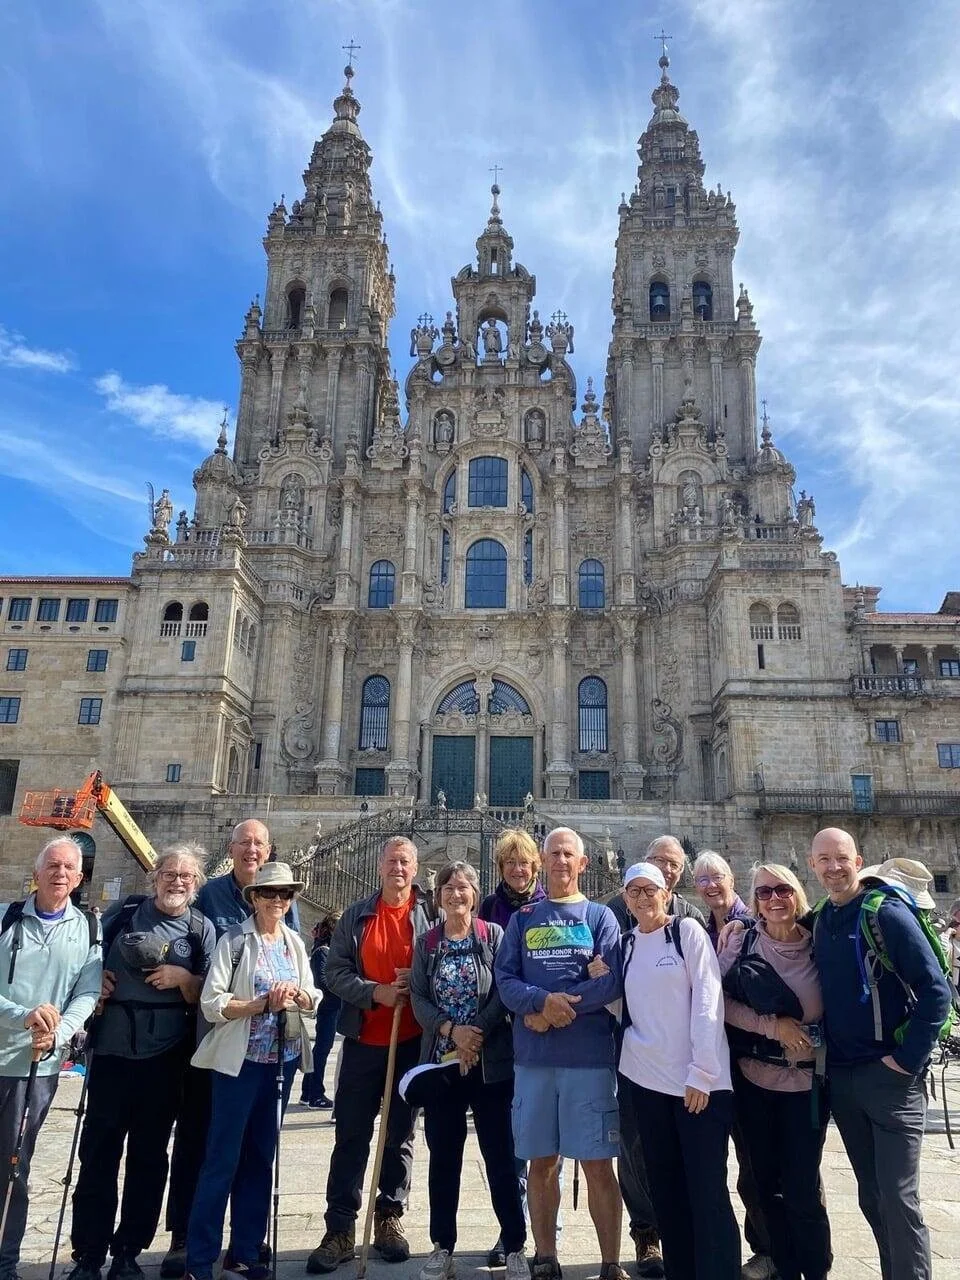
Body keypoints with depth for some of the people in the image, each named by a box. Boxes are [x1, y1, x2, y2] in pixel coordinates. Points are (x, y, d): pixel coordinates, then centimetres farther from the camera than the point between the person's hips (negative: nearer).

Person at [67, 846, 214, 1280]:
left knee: (149, 1153, 10)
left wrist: (183, 977, -16)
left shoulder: (201, 928, 2)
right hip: (113, 1048, 0)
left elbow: (205, 998, 3)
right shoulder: (123, 913, 4)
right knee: (99, 1150, 4)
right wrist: (95, 981, -3)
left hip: (166, 1055, 0)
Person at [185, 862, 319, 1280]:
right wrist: (262, 1003, -22)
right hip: (240, 1060, -5)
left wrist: (297, 994, -12)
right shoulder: (234, 941, -9)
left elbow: (313, 1000, 9)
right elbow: (212, 1004, -14)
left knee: (260, 1157, 14)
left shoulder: (295, 943, 7)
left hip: (283, 1060, 5)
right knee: (222, 1159, 0)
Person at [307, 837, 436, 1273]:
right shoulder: (356, 916, 3)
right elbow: (334, 971, -1)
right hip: (363, 1040, 1)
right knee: (351, 1137, 6)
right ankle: (340, 1230, 15)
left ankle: (389, 1218, 27)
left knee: (401, 1136, 12)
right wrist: (375, 992, -15)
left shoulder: (431, 916, -2)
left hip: (412, 1043, 0)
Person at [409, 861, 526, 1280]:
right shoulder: (426, 942, 6)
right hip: (441, 1062, 3)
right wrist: (451, 1030, -15)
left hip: (491, 1061, -2)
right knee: (443, 1156, 11)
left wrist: (477, 1035, -16)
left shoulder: (494, 935, -2)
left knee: (500, 1154, 4)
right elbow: (418, 998, 0)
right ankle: (442, 1246, 25)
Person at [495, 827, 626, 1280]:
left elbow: (611, 984, -8)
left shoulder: (600, 916, 4)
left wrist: (552, 1011, -14)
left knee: (598, 1165, 2)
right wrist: (544, 1000, -19)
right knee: (541, 1162, 11)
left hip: (590, 1057, -2)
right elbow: (505, 982, 0)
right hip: (532, 1057, 2)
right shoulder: (522, 919, 9)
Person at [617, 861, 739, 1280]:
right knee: (666, 1190, 12)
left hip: (699, 1080, -5)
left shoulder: (688, 931, -4)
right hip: (646, 1079, 5)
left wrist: (701, 1072, -14)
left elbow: (708, 1001, -10)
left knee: (707, 1191, -3)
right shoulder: (626, 944, 11)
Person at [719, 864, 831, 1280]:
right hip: (754, 1078, 1)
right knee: (768, 1183, 10)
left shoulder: (818, 944, -3)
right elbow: (718, 1000, -6)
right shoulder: (741, 941, -3)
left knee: (802, 1187, -1)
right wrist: (771, 1024, -14)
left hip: (807, 1081, -1)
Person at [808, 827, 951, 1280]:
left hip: (889, 1075, -6)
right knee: (871, 1196, 15)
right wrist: (822, 1052, 8)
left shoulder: (887, 913, -12)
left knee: (898, 1198, -2)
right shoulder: (818, 922, 6)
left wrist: (909, 1059, -15)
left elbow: (936, 991, -14)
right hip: (840, 1078, 6)